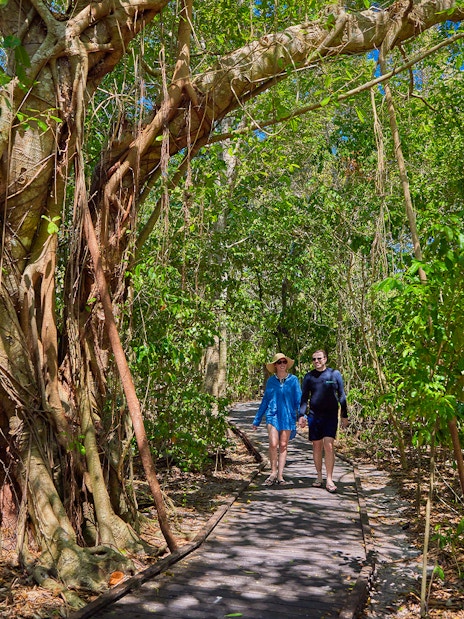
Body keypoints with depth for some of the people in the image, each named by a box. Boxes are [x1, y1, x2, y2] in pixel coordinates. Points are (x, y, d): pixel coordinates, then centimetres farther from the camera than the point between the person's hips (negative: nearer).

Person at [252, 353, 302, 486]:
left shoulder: (293, 380, 3)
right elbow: (265, 401, 14)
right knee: (273, 444, -12)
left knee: (283, 445, 4)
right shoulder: (271, 381, 7)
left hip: (288, 416, 0)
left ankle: (280, 475, 11)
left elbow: (299, 399, 1)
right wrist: (257, 420, 15)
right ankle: (273, 472, 6)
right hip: (273, 416, 0)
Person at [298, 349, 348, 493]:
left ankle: (329, 480, -4)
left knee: (329, 445, -11)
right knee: (317, 446, 8)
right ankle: (319, 476, 22)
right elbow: (304, 397, 10)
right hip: (314, 416, 2)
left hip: (331, 416, -2)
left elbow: (342, 396, 7)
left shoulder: (335, 374, 3)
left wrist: (344, 416, 6)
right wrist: (301, 415, 0)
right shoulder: (309, 376, 6)